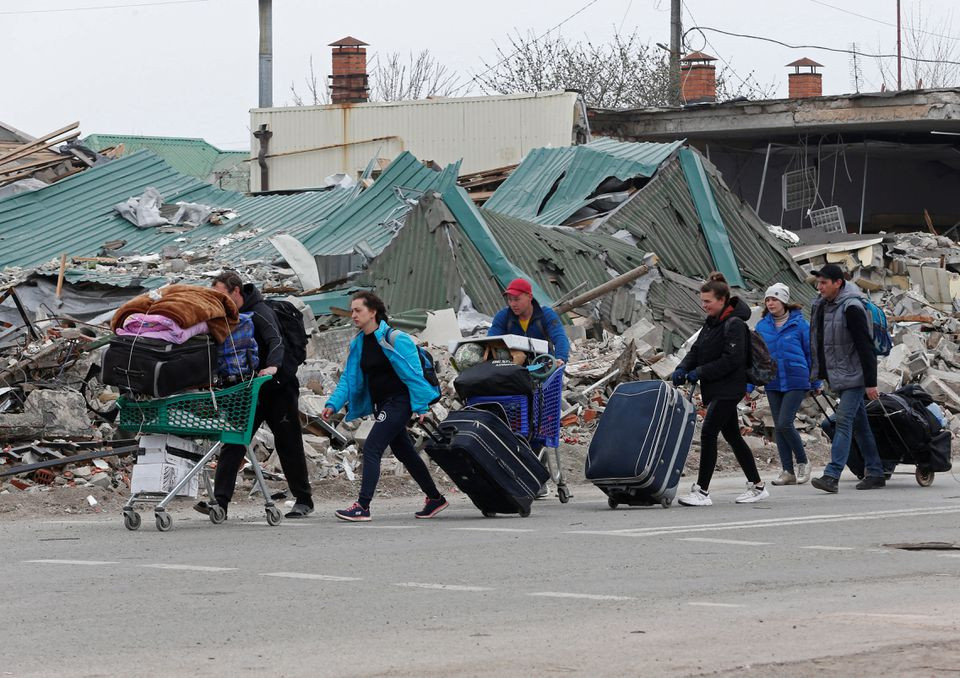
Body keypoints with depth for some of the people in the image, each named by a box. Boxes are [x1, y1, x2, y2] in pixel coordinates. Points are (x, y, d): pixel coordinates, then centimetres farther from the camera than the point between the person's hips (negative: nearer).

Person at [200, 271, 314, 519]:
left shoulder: (260, 312, -17)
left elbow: (276, 341, -32)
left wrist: (273, 366, -50)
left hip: (277, 389, -6)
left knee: (288, 444, 3)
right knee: (233, 443, -6)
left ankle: (304, 500, 16)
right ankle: (220, 500, -12)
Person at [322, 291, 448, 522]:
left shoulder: (394, 339, -14)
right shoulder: (358, 343, 8)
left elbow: (412, 374, -14)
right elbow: (349, 378, 10)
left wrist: (420, 406, -16)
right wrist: (333, 403, -3)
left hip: (399, 402, -8)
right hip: (380, 405, 8)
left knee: (371, 447, -17)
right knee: (404, 452, 15)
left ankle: (362, 506, -20)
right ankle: (435, 498, 29)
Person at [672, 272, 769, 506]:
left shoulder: (734, 325, -14)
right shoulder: (710, 323, 14)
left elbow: (731, 359, -21)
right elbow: (697, 350, 15)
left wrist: (700, 372, -21)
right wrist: (683, 369, -4)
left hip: (728, 388, -10)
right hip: (715, 389, 10)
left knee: (708, 432, -14)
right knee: (732, 436, 14)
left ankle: (702, 491, -15)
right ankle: (757, 486, 22)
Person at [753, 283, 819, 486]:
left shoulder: (799, 323, -5)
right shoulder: (762, 326, 5)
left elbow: (811, 352, 2)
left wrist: (816, 382, 5)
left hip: (796, 382, -5)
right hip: (773, 383, 5)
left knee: (784, 423, -14)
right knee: (778, 427, 5)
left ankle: (802, 462, 6)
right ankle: (788, 471, 11)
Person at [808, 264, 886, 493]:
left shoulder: (851, 308, -17)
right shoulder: (821, 305, 8)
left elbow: (866, 347, -18)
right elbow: (817, 343, 18)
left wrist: (871, 383, -19)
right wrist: (816, 375, 17)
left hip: (853, 377, -9)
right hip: (838, 377, 9)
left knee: (844, 421, -14)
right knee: (859, 424, 12)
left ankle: (832, 476, -22)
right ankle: (875, 473, 19)